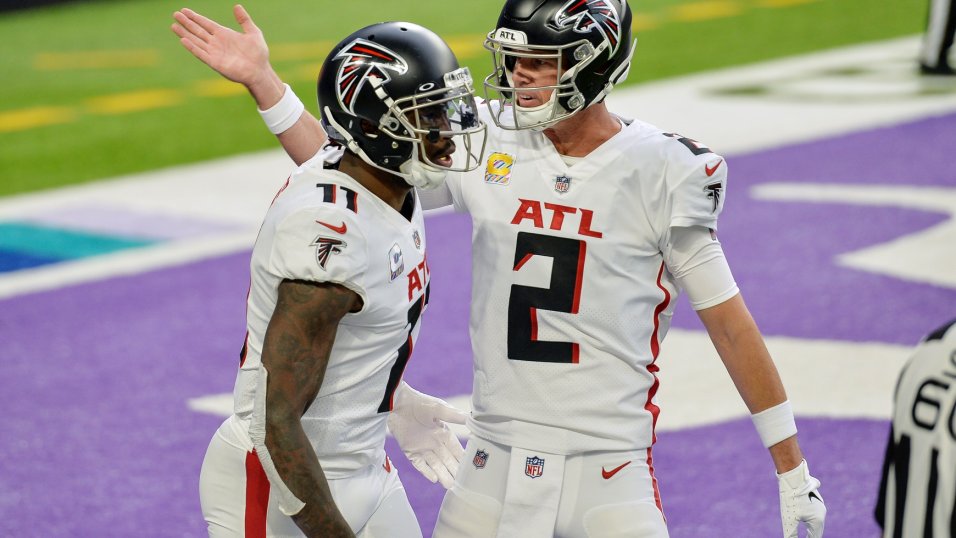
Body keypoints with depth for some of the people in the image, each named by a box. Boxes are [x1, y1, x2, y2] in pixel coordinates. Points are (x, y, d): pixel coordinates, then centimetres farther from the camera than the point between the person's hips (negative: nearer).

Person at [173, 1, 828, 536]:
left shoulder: (660, 171, -7)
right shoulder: (488, 143, 1)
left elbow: (729, 321, -2)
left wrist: (793, 469, 0)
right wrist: (261, 81, 5)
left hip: (610, 474, -3)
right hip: (497, 466, 3)